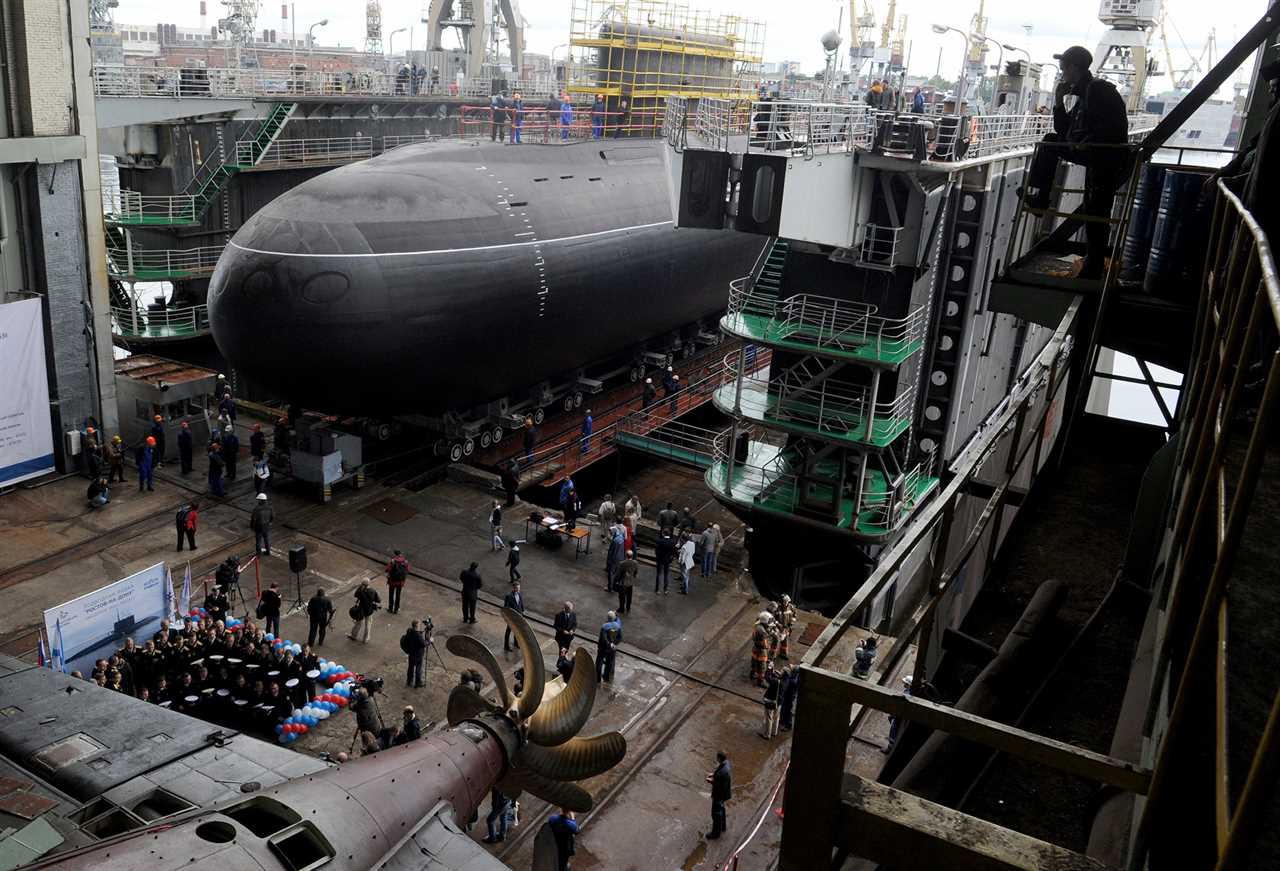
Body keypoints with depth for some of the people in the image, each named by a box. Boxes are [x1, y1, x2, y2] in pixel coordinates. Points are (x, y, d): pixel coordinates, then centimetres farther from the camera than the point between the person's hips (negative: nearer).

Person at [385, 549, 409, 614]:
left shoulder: (393, 561, -19)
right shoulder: (405, 562, -7)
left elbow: (387, 570, -18)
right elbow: (407, 571, 1)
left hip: (392, 581, -3)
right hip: (401, 582, 3)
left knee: (391, 595, 15)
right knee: (398, 595, 16)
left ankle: (390, 609, 24)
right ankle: (396, 610, 23)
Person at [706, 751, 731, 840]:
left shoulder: (723, 772, -40)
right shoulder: (726, 763, -12)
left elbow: (721, 786, -31)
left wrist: (711, 781, -22)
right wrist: (714, 774, -1)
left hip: (720, 794, -9)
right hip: (723, 793, 9)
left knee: (716, 813, 13)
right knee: (721, 809, 31)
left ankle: (716, 833, 33)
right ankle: (722, 826, 52)